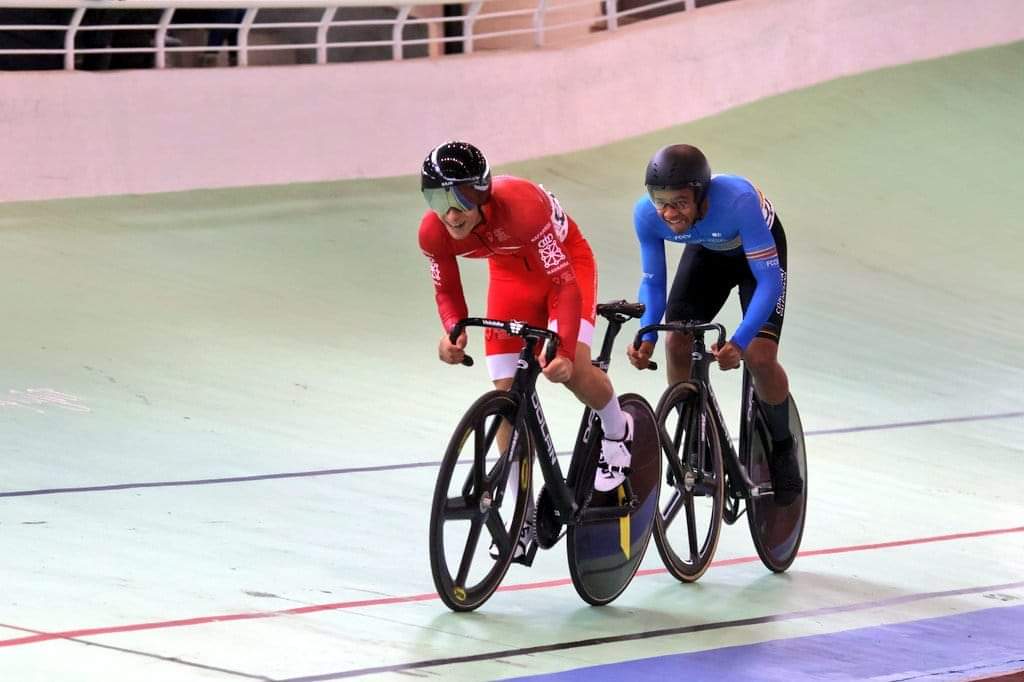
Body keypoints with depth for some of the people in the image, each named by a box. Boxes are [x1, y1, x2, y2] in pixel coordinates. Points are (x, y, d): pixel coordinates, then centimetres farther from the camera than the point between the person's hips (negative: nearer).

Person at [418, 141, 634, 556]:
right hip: (510, 270, 5)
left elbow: (564, 284, -39)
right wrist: (454, 332, -31)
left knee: (571, 368, -27)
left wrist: (563, 350, -52)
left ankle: (617, 431, 7)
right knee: (507, 395, -3)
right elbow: (447, 291, -9)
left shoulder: (521, 207, -41)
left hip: (563, 259, -4)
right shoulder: (434, 233, -26)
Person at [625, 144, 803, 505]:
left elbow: (768, 280, -39)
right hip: (707, 252, 4)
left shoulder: (737, 201, -43)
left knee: (760, 356, -18)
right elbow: (653, 282, -17)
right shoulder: (646, 214, -31)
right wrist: (647, 337, -34)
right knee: (677, 343, -14)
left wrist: (739, 343, -50)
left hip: (759, 251, -4)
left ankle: (782, 450, 8)